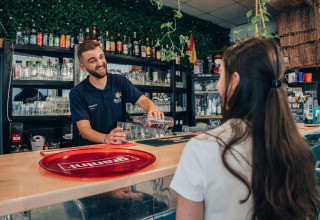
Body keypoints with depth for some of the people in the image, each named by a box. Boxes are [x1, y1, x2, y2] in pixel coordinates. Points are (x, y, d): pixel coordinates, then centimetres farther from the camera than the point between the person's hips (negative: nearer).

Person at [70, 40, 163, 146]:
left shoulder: (120, 81, 3)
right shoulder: (77, 93, -7)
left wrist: (152, 109, -26)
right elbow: (84, 129, -14)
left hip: (120, 146, 2)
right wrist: (106, 138, -34)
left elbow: (143, 100, -2)